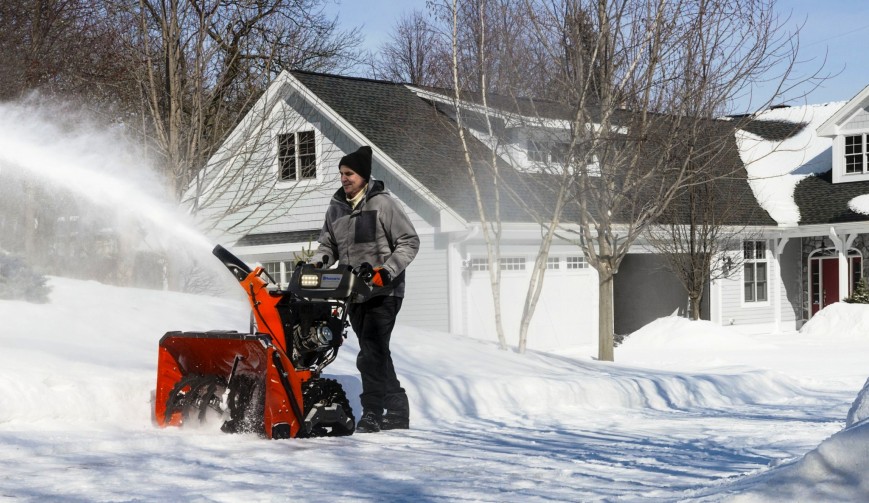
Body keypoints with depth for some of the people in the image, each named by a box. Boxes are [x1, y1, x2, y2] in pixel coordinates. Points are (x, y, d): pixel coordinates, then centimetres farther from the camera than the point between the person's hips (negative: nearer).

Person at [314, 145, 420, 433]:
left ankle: (372, 412, -10)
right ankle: (396, 410, 18)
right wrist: (317, 263, -3)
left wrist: (386, 272, -18)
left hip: (384, 291, -6)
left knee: (372, 352, -14)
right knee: (375, 354, 10)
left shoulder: (382, 203, -7)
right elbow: (328, 244, 18)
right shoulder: (336, 207, 10)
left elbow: (409, 242, -8)